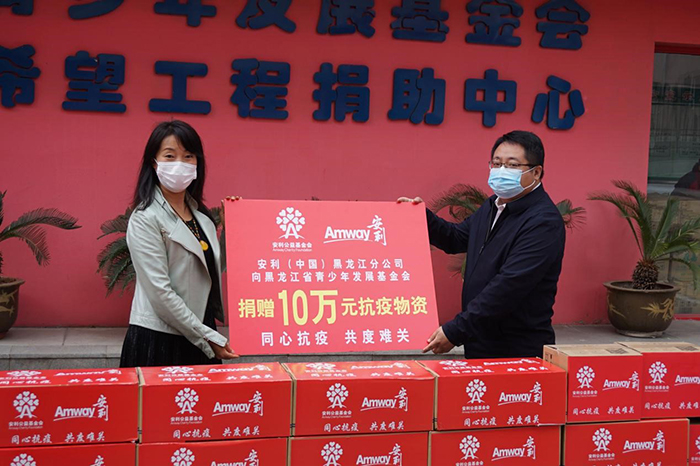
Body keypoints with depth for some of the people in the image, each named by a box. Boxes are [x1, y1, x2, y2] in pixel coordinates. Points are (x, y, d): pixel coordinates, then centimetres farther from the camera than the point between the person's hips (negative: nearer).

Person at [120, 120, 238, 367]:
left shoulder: (202, 216, 10)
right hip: (158, 340, -6)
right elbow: (160, 293, -17)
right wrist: (208, 338, -15)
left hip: (201, 337, 6)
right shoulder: (145, 220, -11)